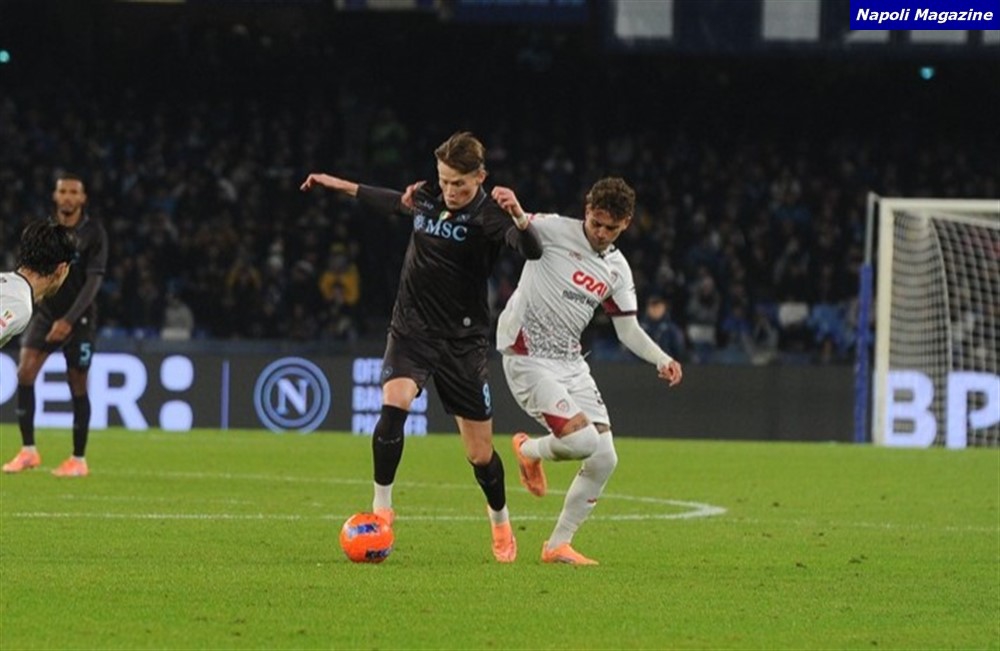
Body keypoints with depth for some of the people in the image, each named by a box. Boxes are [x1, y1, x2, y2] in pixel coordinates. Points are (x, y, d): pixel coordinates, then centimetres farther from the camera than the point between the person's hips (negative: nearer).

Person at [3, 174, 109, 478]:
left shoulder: (93, 233, -9)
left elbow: (94, 280, -14)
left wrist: (69, 320, -22)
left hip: (79, 319, -3)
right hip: (46, 313, 3)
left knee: (78, 386, 1)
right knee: (25, 370, -15)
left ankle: (79, 459, 14)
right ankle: (28, 450, -10)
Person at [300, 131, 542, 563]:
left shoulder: (486, 216, -13)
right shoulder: (427, 200, 3)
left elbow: (532, 251, -31)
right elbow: (394, 202, 28)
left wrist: (519, 218, -50)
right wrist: (341, 186, 35)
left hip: (463, 341, -3)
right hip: (411, 329, 3)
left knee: (480, 452, 3)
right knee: (393, 407, -25)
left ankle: (501, 525, 29)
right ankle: (381, 507, -12)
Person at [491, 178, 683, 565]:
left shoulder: (617, 269, 10)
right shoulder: (556, 231, -9)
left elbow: (628, 329, 14)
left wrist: (661, 360, -3)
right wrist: (513, 210, -45)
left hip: (570, 364, 7)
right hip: (528, 358, -7)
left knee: (604, 459, -1)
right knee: (582, 440, -23)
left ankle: (558, 545, 13)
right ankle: (528, 451, 12)